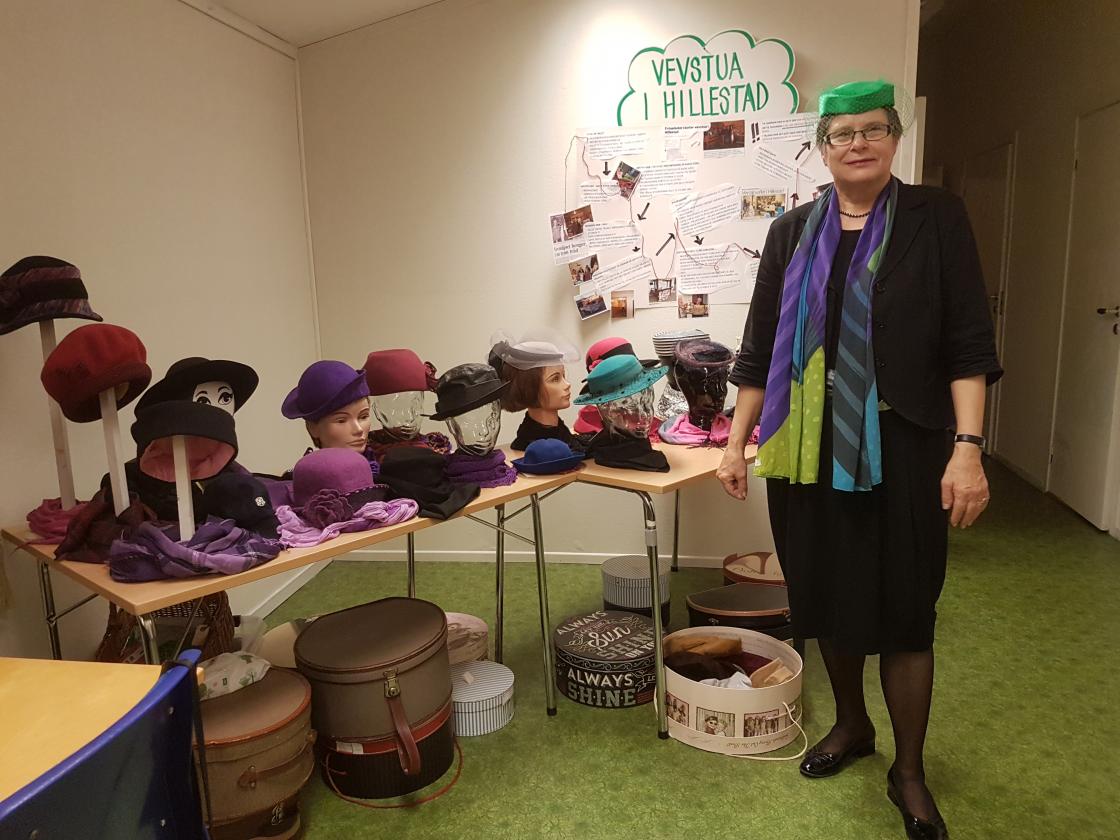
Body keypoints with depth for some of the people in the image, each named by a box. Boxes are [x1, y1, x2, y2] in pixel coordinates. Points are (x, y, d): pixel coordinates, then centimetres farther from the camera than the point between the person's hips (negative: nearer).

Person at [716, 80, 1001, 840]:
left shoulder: (937, 219, 1)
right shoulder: (792, 233, 8)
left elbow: (969, 343, -5)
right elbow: (762, 347, 9)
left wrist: (968, 447, -14)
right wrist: (737, 441, 6)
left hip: (901, 446, -3)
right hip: (807, 446, 3)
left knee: (903, 606, 4)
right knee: (826, 595, 13)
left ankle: (910, 771, 24)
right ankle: (851, 724, 37)